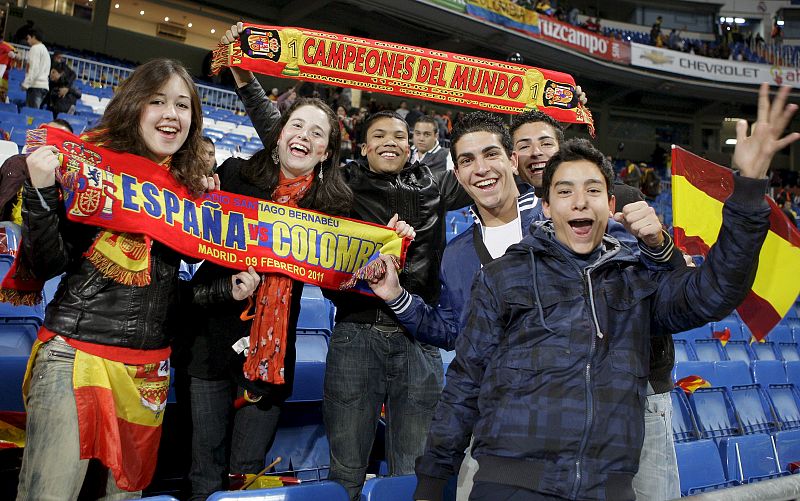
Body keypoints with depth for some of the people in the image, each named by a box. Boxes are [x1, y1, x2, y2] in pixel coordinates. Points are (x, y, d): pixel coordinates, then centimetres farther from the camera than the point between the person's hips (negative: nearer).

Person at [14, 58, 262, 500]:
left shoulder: (193, 187, 8)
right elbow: (47, 265, -9)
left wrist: (226, 289, 0)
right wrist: (40, 192, -21)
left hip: (149, 367, 5)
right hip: (74, 353, -4)